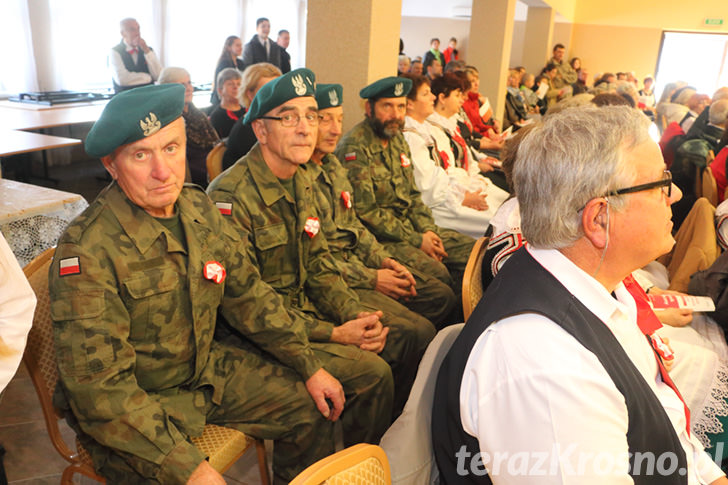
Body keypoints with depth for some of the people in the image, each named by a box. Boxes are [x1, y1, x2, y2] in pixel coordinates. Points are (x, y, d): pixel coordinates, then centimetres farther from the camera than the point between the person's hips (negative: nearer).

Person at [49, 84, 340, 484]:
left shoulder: (199, 208, -4)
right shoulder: (87, 251, -25)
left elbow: (247, 296, 5)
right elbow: (100, 387, -25)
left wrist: (310, 366, 4)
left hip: (207, 371, 6)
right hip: (136, 402, -6)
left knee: (312, 408, 7)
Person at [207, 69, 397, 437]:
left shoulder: (300, 182, 7)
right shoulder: (231, 196, -21)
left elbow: (318, 265, 11)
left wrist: (355, 314, -7)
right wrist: (333, 334, -22)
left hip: (306, 308, 9)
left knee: (407, 343, 2)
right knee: (371, 373, -22)